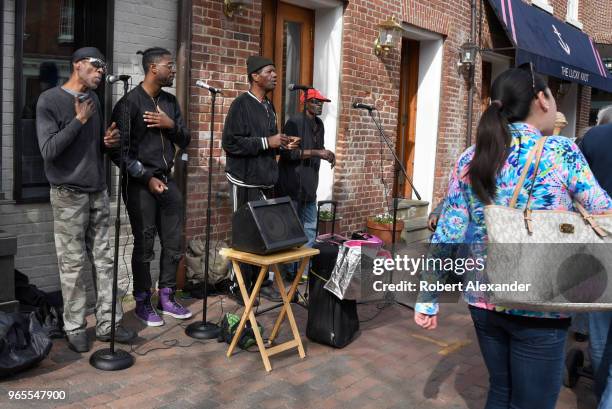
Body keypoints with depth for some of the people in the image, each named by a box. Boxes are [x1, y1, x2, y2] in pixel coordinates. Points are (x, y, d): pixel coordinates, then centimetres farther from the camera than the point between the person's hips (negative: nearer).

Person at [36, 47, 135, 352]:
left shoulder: (94, 100, 13)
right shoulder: (49, 100, -7)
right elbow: (48, 150, -15)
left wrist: (108, 142, 1)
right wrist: (79, 120, -16)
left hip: (98, 192, 6)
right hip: (69, 195, -6)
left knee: (104, 260, 7)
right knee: (73, 264, -1)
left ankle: (108, 324, 14)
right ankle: (75, 328, 12)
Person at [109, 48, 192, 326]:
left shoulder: (170, 102, 12)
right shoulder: (129, 102, -8)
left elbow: (184, 142, 13)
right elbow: (119, 150, -11)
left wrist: (171, 125, -7)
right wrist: (147, 178, -15)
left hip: (167, 180, 6)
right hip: (140, 184, -6)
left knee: (173, 243, 7)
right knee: (144, 245, 1)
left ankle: (167, 298, 21)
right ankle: (143, 302, 16)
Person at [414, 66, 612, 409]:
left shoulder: (470, 159, 0)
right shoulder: (561, 152, -10)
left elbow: (447, 234, -1)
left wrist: (428, 297, 5)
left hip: (483, 300, 5)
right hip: (540, 306, -4)